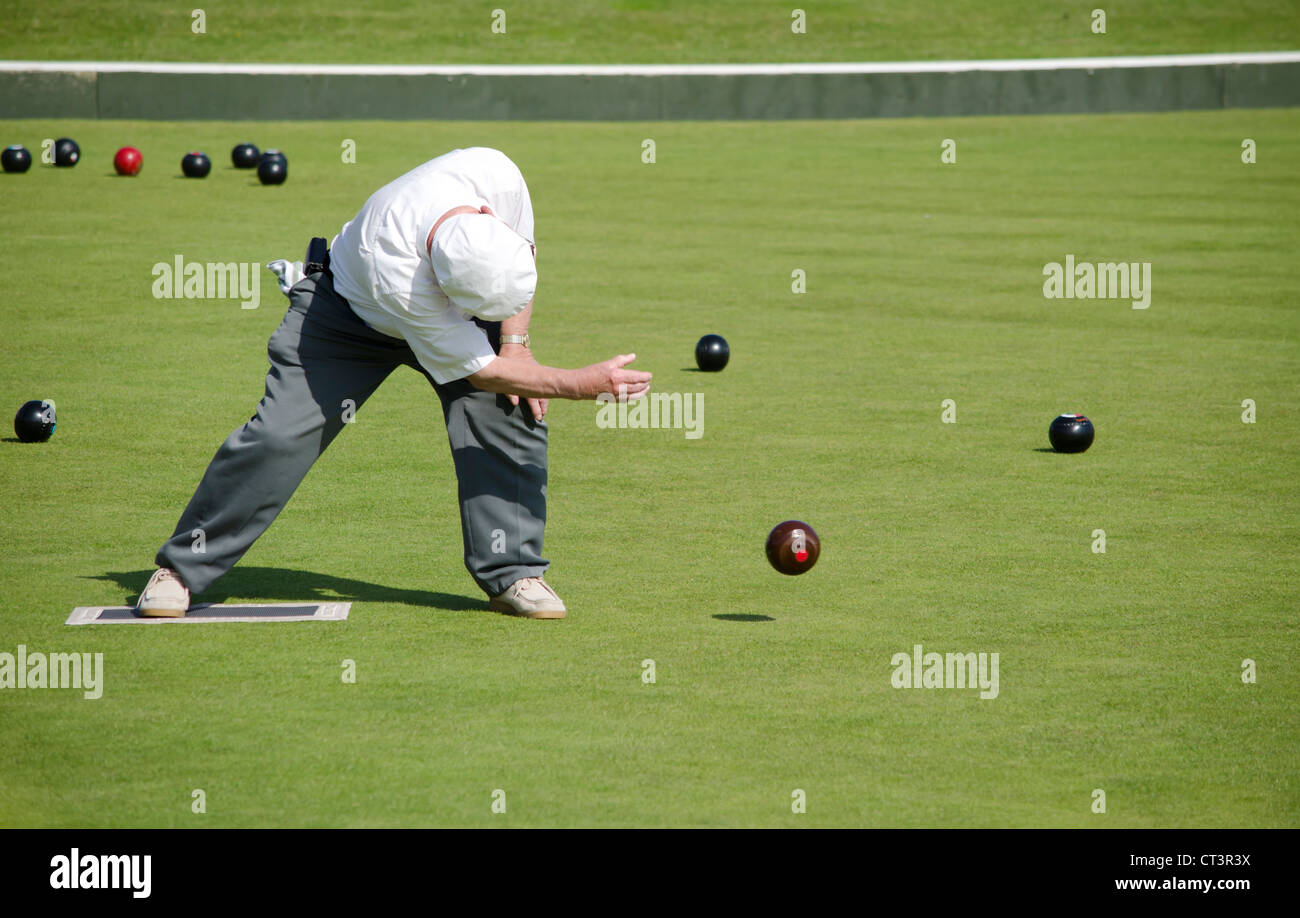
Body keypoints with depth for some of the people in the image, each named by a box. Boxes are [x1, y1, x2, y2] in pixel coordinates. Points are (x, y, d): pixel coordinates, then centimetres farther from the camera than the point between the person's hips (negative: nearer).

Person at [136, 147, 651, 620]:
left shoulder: (495, 174, -35)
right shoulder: (395, 274, -44)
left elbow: (523, 254, -8)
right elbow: (479, 370, -32)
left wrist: (516, 342, -14)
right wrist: (582, 386, -31)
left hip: (455, 307, 5)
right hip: (349, 311, -5)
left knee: (510, 412, -16)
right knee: (280, 434, -15)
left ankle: (512, 574, -7)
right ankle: (182, 566, -2)